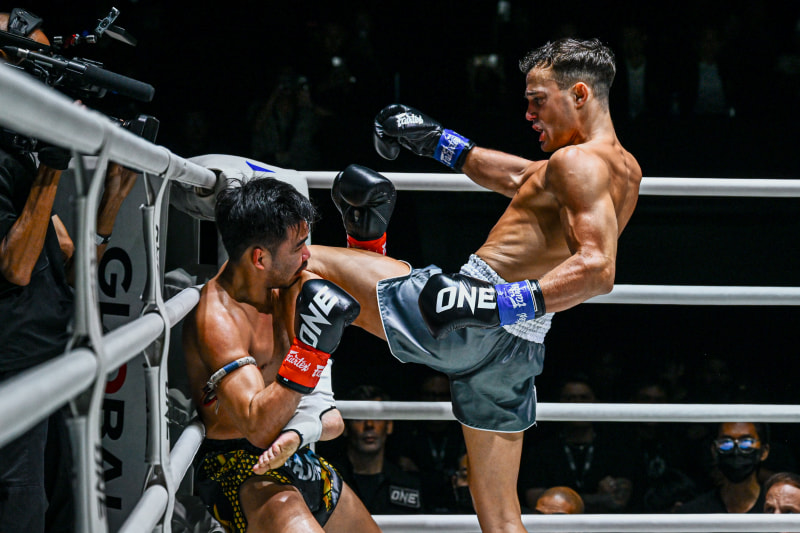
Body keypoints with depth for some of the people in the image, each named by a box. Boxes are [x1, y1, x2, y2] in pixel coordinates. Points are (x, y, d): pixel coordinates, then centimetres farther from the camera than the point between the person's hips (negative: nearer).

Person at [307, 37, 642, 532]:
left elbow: (598, 268, -27)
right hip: (521, 347, 10)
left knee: (306, 264, -1)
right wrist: (438, 141, 33)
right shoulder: (625, 168, 18)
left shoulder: (579, 162, -12)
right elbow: (518, 177, 32)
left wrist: (499, 302, -34)